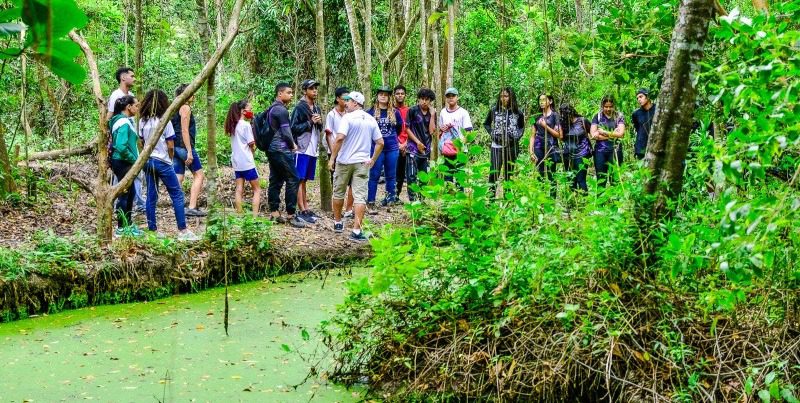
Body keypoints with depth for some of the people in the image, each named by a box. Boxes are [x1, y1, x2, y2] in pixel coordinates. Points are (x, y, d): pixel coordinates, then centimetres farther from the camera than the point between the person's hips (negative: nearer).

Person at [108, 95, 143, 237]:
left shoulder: (125, 121, 12)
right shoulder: (124, 123, -18)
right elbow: (121, 147, -26)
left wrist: (135, 159, 9)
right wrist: (134, 159, -15)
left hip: (125, 163, 10)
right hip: (123, 163, -10)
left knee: (130, 194, 17)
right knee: (124, 195, -2)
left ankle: (128, 224, 27)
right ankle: (121, 228, 6)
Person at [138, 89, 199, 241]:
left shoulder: (143, 121, 3)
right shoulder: (165, 121, -10)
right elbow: (171, 146, -8)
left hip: (147, 161, 5)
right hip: (162, 162, -5)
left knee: (151, 196, 9)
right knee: (177, 195, 1)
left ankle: (152, 229, 11)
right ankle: (182, 231, -3)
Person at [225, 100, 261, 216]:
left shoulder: (233, 125, 11)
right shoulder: (246, 125, -11)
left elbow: (237, 143, 11)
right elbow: (251, 144, -11)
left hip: (236, 162, 7)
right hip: (247, 162, -7)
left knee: (239, 190, 6)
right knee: (257, 189, 1)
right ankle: (255, 215, -8)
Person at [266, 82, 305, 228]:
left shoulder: (272, 109, 17)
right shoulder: (281, 110, -14)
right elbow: (286, 132, -16)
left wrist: (290, 144, 17)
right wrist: (293, 145, 0)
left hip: (272, 149, 10)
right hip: (282, 150, -10)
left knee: (275, 180, 10)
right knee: (292, 180, -8)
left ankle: (274, 212, 12)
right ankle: (291, 215, -9)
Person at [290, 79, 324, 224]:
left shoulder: (317, 108, 14)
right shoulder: (300, 108, -9)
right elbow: (294, 128, -12)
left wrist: (319, 123, 1)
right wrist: (310, 122, -16)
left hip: (313, 149, 7)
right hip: (302, 149, -7)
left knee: (304, 179, 13)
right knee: (299, 179, -5)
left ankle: (306, 208, 17)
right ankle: (302, 211, -6)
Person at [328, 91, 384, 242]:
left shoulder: (348, 118, -10)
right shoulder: (371, 120, 7)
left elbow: (340, 138, -21)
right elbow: (380, 143, 7)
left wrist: (332, 158, -15)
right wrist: (373, 159, 14)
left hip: (344, 161, -3)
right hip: (363, 162, 3)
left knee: (338, 193, 16)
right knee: (360, 196, -2)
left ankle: (337, 223, 28)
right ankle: (356, 231, -10)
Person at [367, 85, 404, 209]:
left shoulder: (395, 113, 3)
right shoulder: (371, 112, -3)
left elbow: (399, 128, 16)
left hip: (392, 148, 2)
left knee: (391, 175, 9)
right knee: (374, 175, -2)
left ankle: (390, 199, 16)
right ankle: (370, 203, 0)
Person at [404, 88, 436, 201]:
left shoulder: (432, 113, 7)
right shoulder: (412, 111, -3)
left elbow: (432, 131, -2)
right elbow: (407, 128, -2)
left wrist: (432, 115, -6)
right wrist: (418, 142, -7)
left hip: (426, 149, 4)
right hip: (413, 148, -4)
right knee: (412, 175, -8)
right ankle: (412, 199, -7)